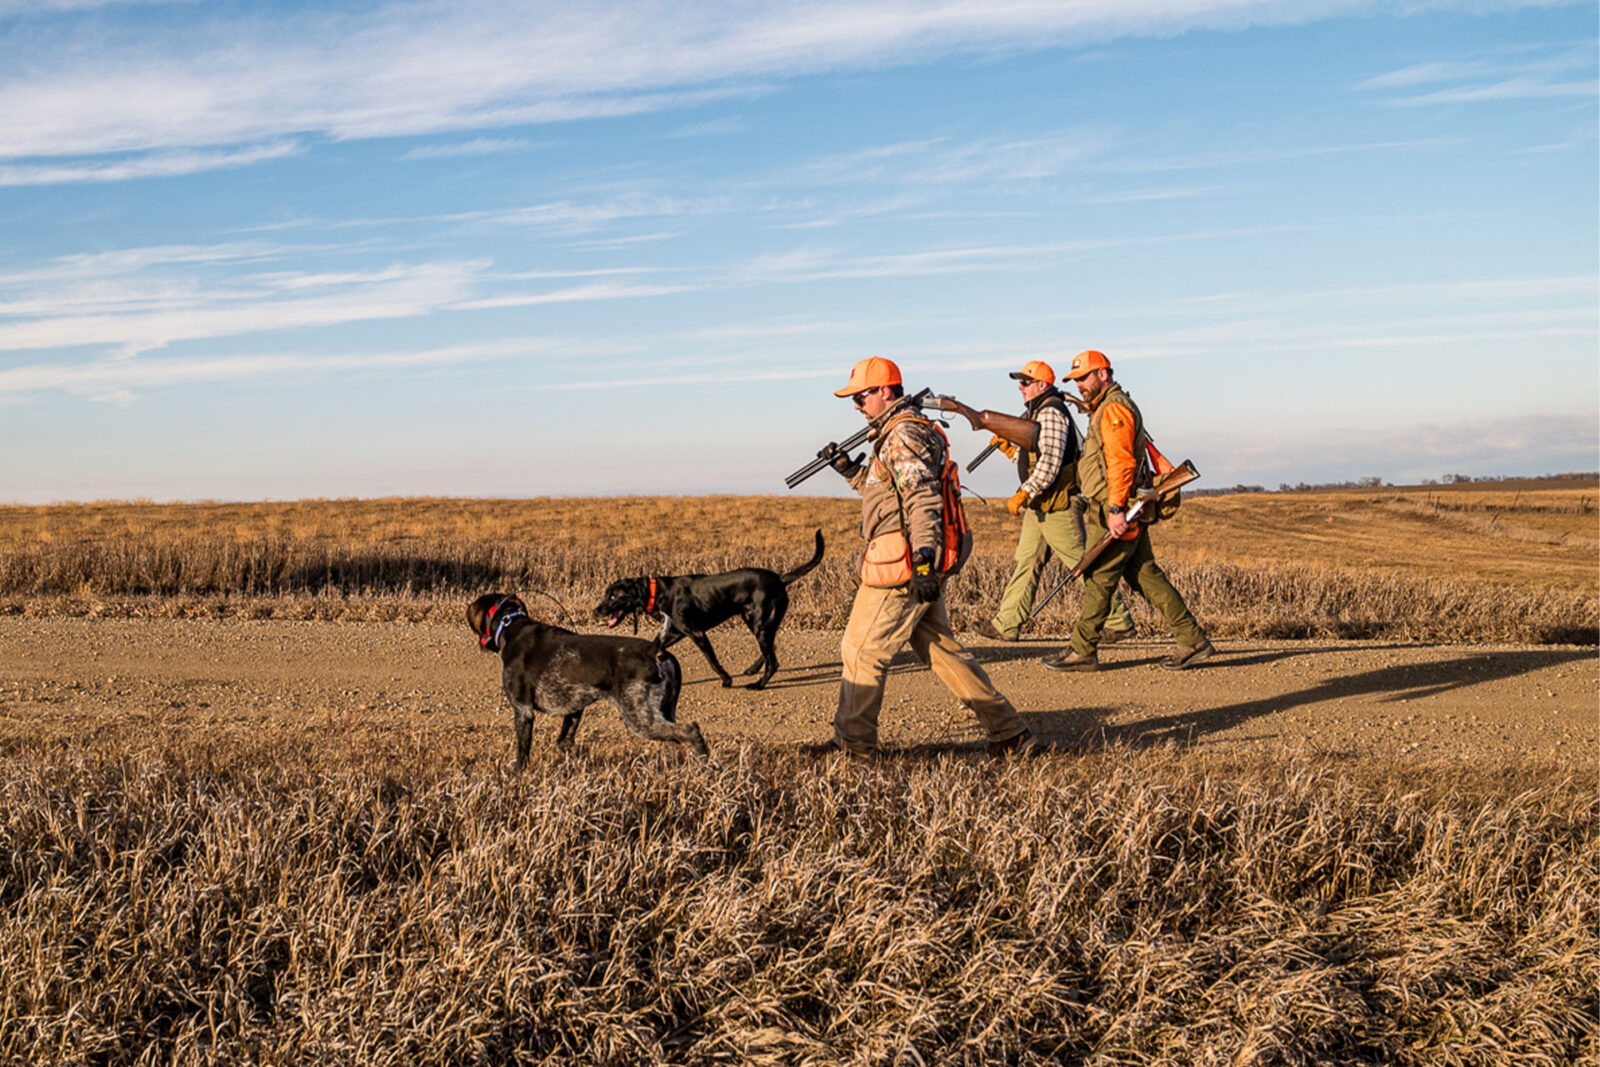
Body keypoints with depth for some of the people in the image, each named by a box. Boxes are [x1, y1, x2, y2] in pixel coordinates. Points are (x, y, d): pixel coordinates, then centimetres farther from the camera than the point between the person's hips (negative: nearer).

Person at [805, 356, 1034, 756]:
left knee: (861, 651, 1)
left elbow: (923, 501, -22)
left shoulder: (904, 435, -13)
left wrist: (924, 562, -27)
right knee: (941, 650, 12)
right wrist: (850, 468, 21)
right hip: (917, 567, 11)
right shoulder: (903, 433, 20)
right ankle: (1009, 731, 13)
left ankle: (852, 742, 12)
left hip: (899, 567, -11)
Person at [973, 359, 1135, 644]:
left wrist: (1024, 494, -25)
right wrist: (1009, 449, 19)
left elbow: (1050, 463, -24)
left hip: (1058, 505, -11)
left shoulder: (1051, 412, -15)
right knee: (1027, 562, 10)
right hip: (1040, 505, 11)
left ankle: (1119, 622, 3)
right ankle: (1005, 625, 13)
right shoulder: (1038, 412, 18)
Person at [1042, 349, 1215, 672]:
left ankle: (1082, 651, 3)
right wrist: (1096, 507, 25)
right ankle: (1193, 641, 10)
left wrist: (1115, 509, -26)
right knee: (1145, 576, 9)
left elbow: (1121, 463, -21)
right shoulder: (1104, 409, 21)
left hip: (1116, 512, -10)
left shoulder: (1114, 409, -12)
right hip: (1119, 510, 10)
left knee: (1098, 578, -4)